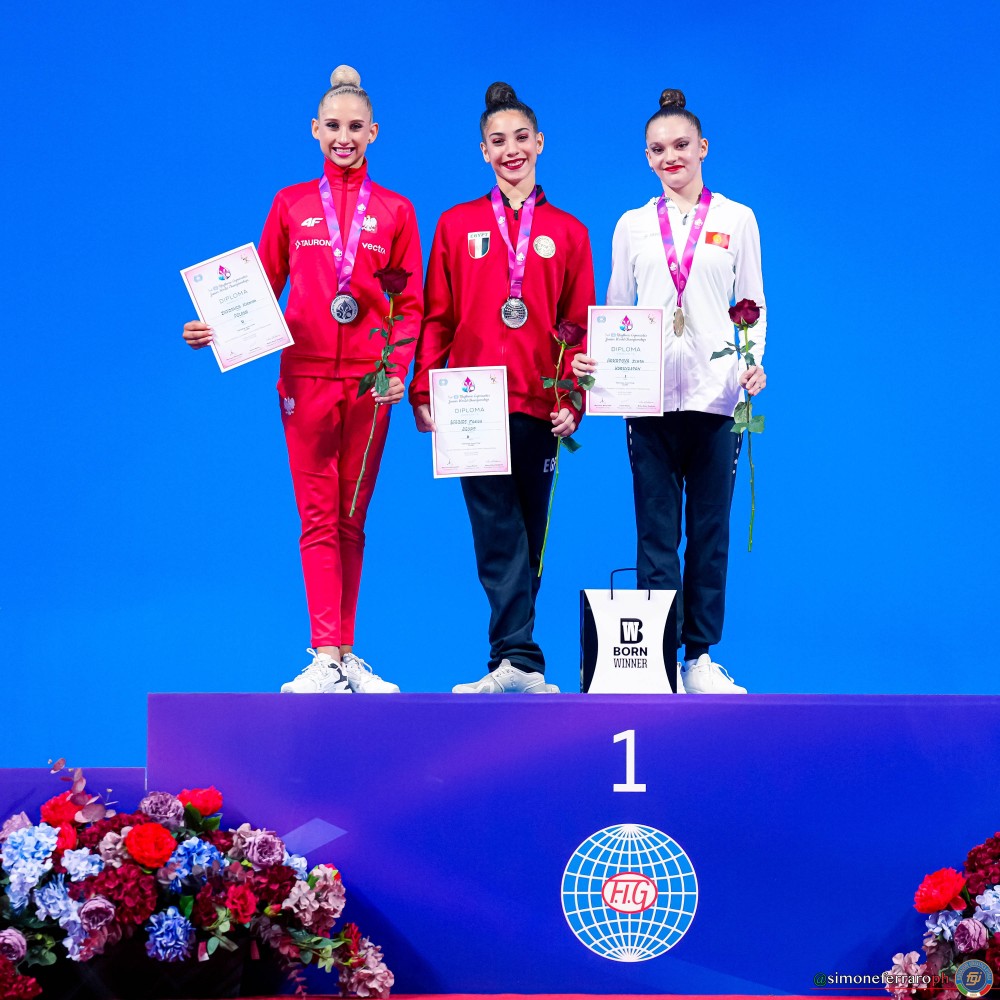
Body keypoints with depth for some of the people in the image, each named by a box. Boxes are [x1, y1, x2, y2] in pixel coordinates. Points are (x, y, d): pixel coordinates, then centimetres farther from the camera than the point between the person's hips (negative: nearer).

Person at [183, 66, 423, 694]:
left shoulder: (396, 212, 7)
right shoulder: (290, 206, 9)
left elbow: (410, 306, 6)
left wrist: (398, 368, -9)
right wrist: (218, 329, -8)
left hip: (370, 380, 1)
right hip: (307, 376, 0)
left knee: (352, 519, 6)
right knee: (319, 517, -4)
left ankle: (342, 653, 11)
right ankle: (328, 657, -8)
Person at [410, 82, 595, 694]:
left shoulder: (567, 233, 11)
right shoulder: (457, 225, 10)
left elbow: (580, 328, 8)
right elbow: (437, 318, 9)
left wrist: (573, 403, -3)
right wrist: (423, 391, 0)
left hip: (538, 406, 1)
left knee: (527, 538, 4)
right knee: (499, 534, -7)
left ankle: (512, 660, 11)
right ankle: (521, 662, -9)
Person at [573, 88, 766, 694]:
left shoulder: (737, 220, 9)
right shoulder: (633, 226, 12)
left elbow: (754, 305, 10)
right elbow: (617, 312, 14)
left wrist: (753, 360, -8)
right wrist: (598, 358, -5)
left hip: (715, 393, -1)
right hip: (649, 394, 1)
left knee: (710, 529, 2)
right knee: (656, 531, 0)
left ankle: (700, 656, 9)